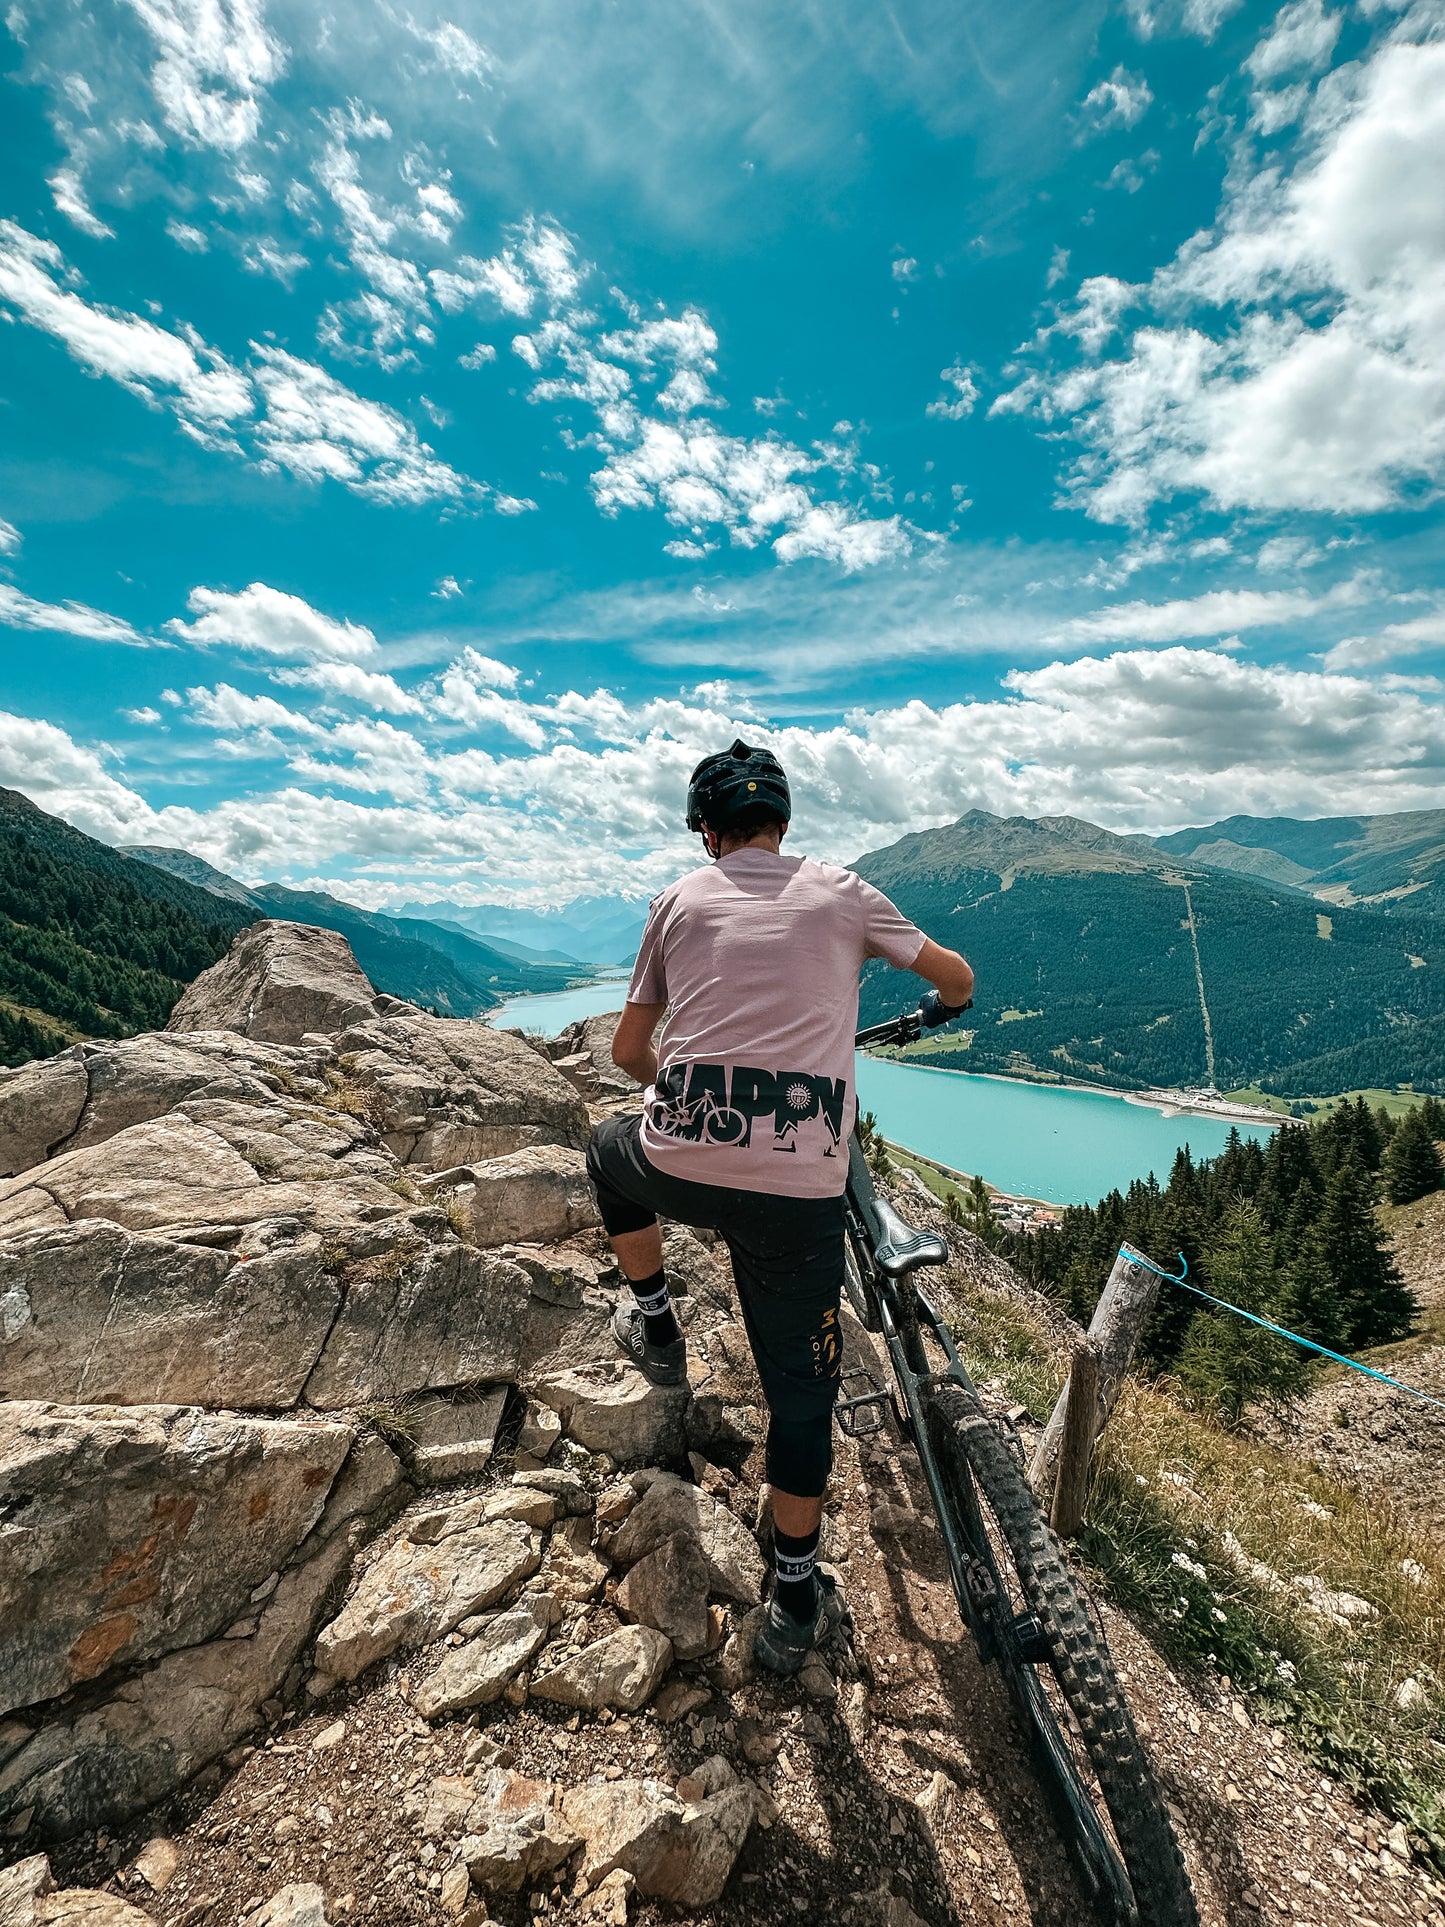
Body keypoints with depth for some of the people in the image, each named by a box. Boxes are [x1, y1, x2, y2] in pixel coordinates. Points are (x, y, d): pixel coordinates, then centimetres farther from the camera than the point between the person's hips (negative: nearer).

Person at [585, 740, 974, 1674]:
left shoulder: (681, 897, 13)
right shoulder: (840, 889, 11)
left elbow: (629, 1051, 18)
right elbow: (957, 977, 22)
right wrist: (941, 1008, 45)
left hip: (678, 1163, 1)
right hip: (800, 1184, 0)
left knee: (610, 1147, 36)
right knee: (802, 1382, 19)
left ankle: (654, 1324, 41)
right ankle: (797, 1603, 33)